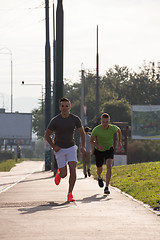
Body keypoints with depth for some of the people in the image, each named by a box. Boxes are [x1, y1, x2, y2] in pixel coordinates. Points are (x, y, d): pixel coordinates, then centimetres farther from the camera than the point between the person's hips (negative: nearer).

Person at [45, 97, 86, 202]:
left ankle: (70, 194, -8)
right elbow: (47, 135, -1)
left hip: (71, 148, 2)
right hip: (60, 149, -1)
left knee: (73, 169, -17)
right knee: (64, 174, -3)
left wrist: (83, 146, -6)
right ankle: (59, 173, 36)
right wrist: (53, 146, -12)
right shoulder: (55, 121, -13)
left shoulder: (75, 119, -7)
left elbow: (82, 133, 6)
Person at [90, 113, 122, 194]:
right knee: (99, 169, 15)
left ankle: (106, 187, -24)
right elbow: (91, 141, -10)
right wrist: (98, 146, -28)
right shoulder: (96, 130, -24)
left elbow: (118, 130, 6)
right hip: (99, 150, 0)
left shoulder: (113, 128, -20)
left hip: (109, 149, 0)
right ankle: (99, 177, 54)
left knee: (109, 166, -24)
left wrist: (119, 141, 11)